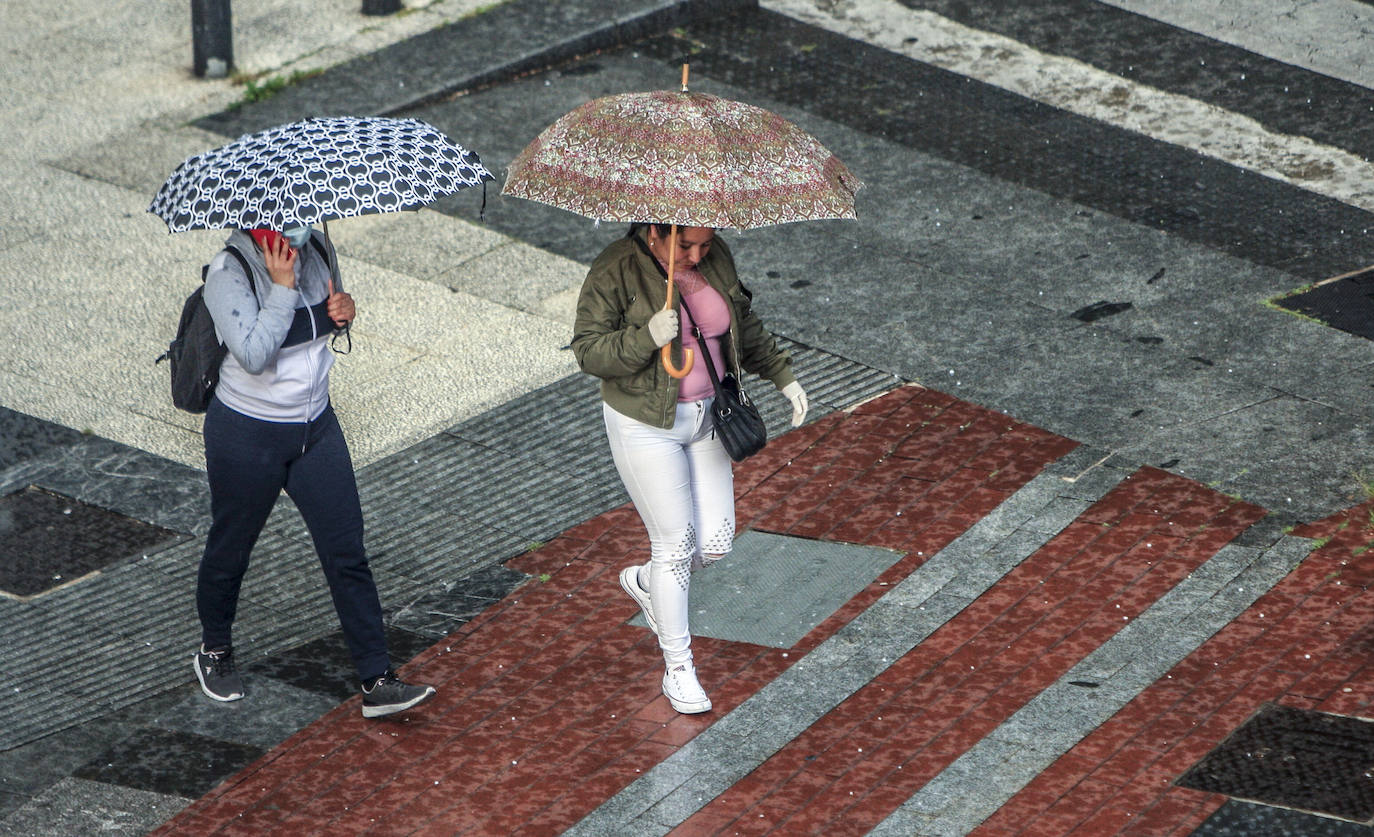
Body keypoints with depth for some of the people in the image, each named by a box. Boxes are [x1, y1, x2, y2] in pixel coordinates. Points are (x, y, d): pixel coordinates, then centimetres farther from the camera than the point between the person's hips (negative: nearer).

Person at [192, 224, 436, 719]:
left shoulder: (316, 251, -3)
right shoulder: (228, 274, -20)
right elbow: (254, 353, -32)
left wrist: (343, 310, -6)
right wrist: (282, 287, -31)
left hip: (315, 427, 5)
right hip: (247, 433, -5)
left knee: (348, 554, 2)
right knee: (230, 549, 14)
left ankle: (377, 683, 4)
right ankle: (214, 651, 40)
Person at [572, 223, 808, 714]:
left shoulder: (715, 258, -1)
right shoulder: (615, 272, -19)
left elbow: (743, 323, 15)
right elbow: (589, 351, -19)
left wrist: (782, 375, 17)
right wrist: (647, 337, -34)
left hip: (706, 416, 6)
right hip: (646, 427, -6)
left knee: (716, 543, 5)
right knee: (676, 544, -2)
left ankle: (643, 582, 37)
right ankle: (677, 667, 14)